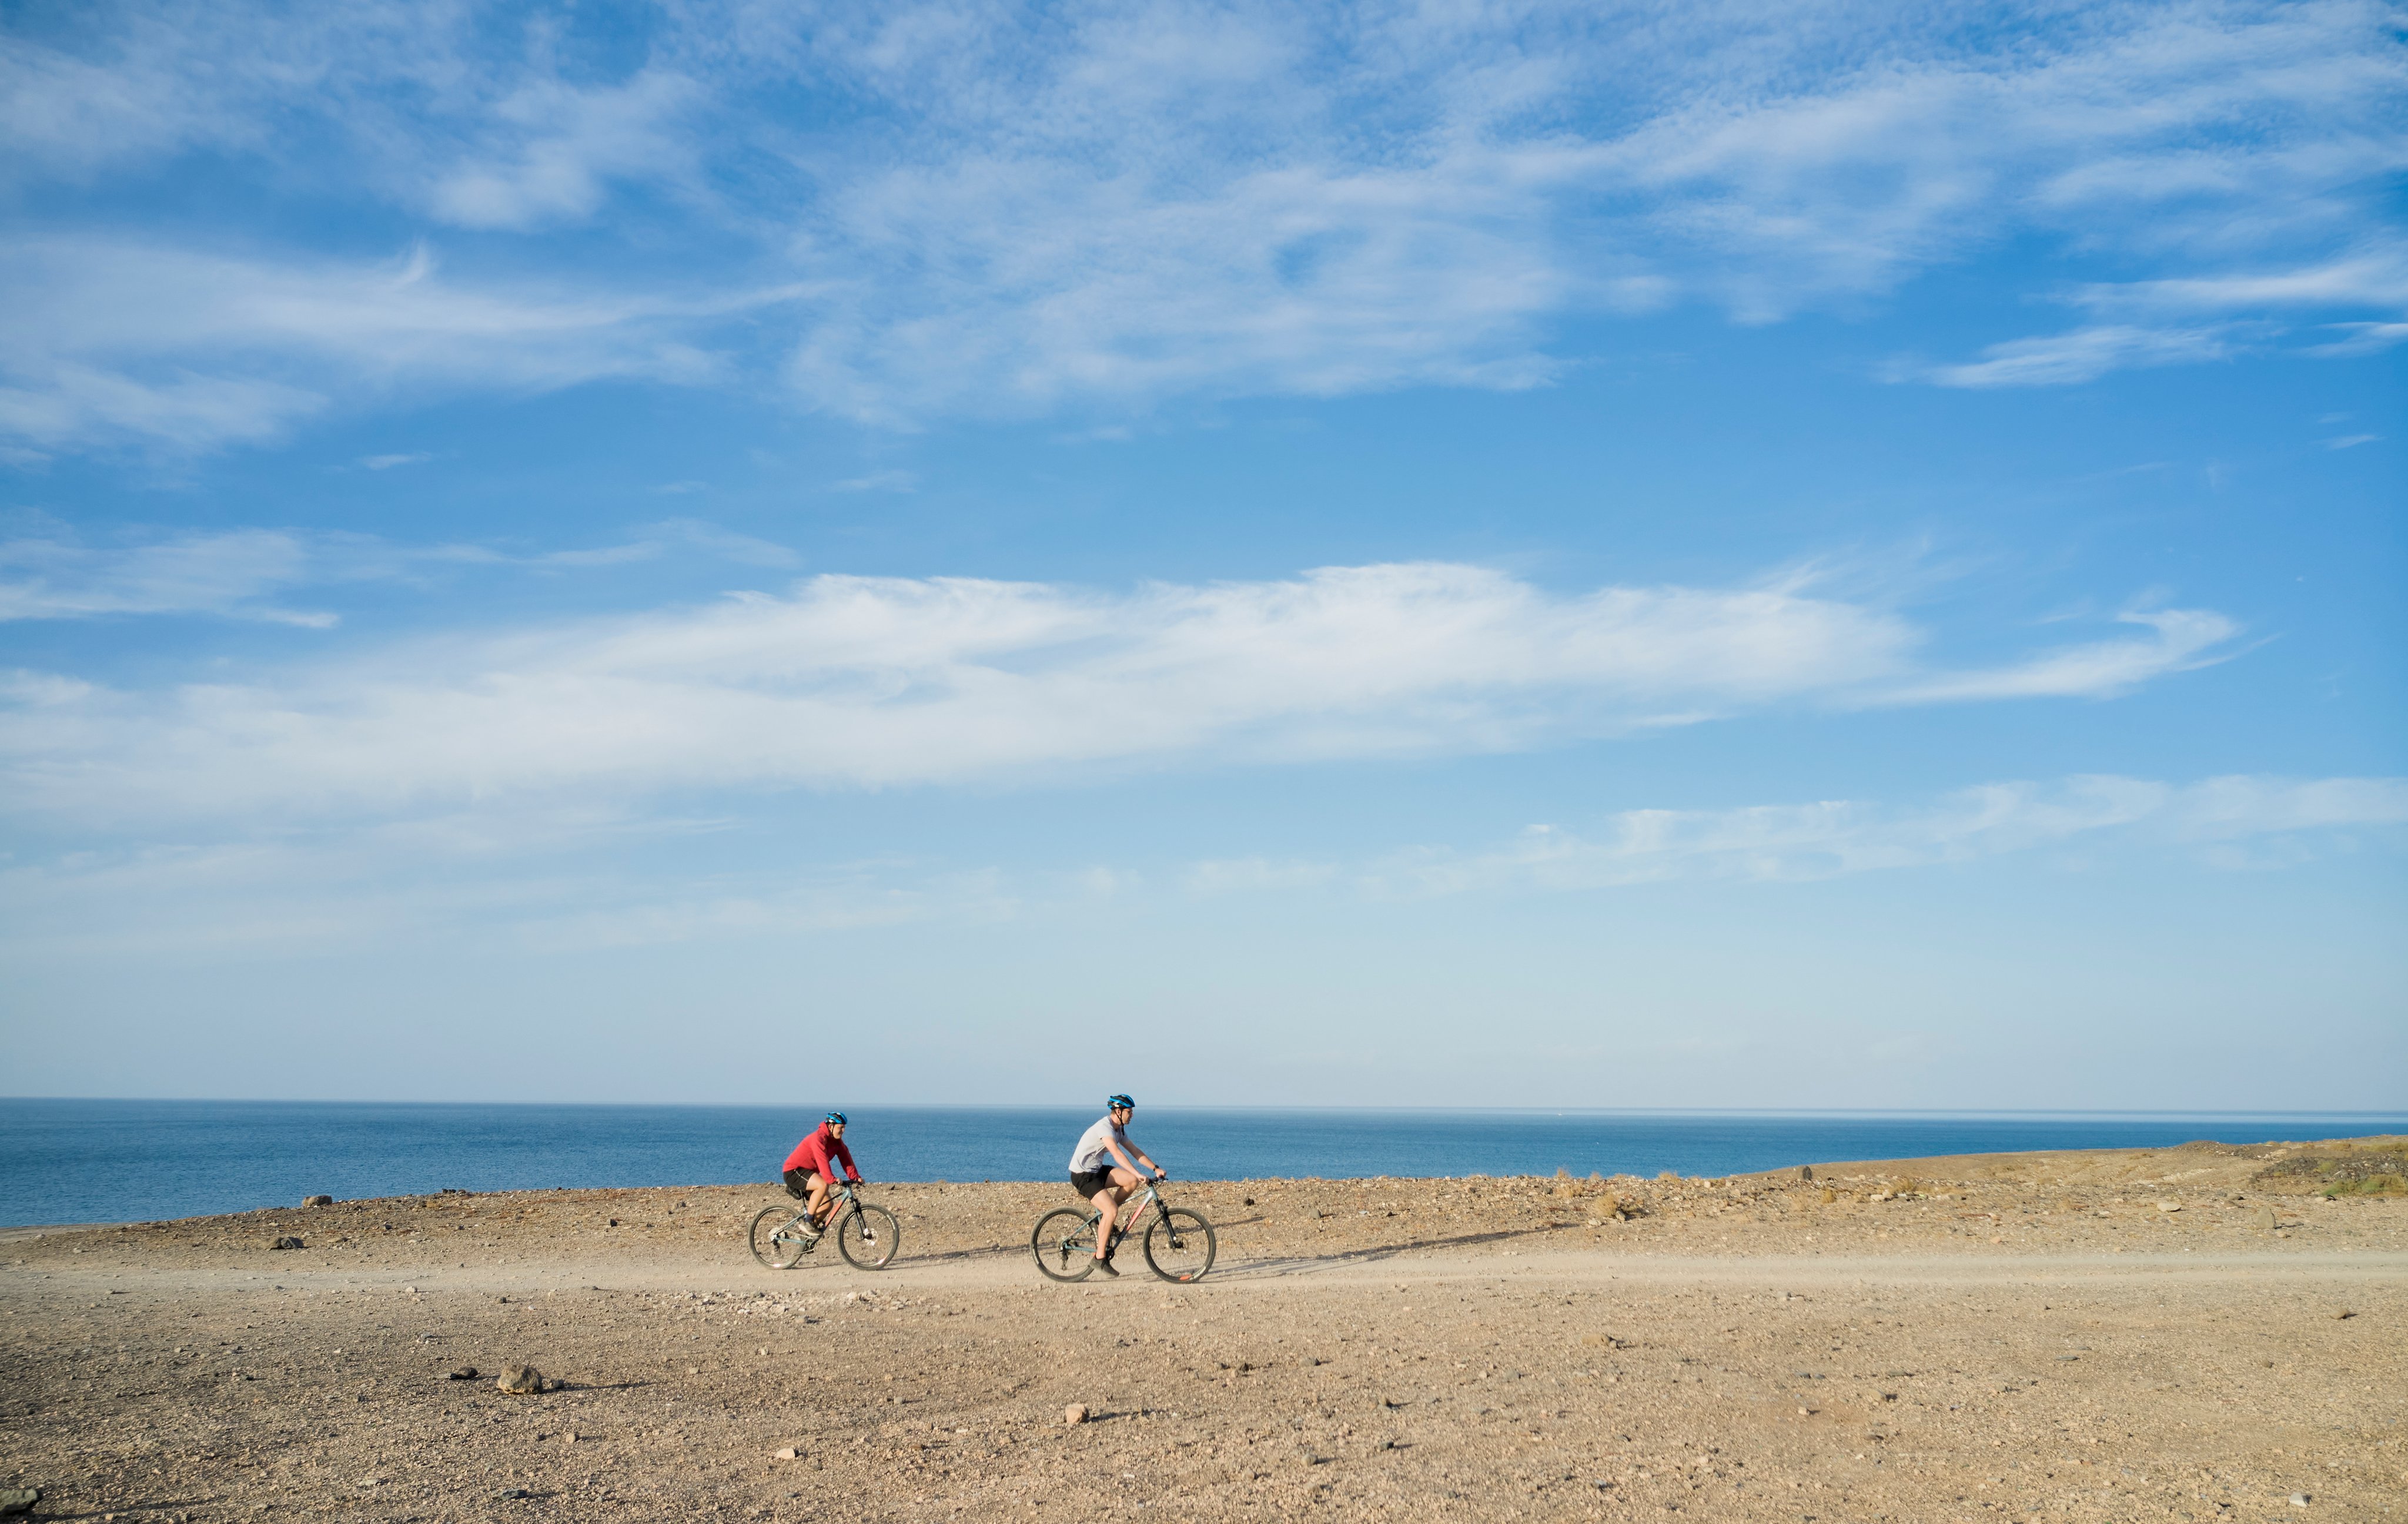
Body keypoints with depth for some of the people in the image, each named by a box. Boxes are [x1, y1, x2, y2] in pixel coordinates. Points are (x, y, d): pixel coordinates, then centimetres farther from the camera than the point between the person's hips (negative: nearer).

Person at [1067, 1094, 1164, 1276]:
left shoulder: (1119, 1129, 9)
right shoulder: (1105, 1127, -22)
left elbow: (1134, 1151, 10)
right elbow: (1117, 1153, -35)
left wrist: (1156, 1168, 1)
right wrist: (1138, 1173, -43)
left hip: (1097, 1171, 9)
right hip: (1082, 1174, -9)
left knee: (1132, 1181, -10)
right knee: (1112, 1211, -21)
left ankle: (1103, 1219, 6)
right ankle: (1100, 1258, -12)